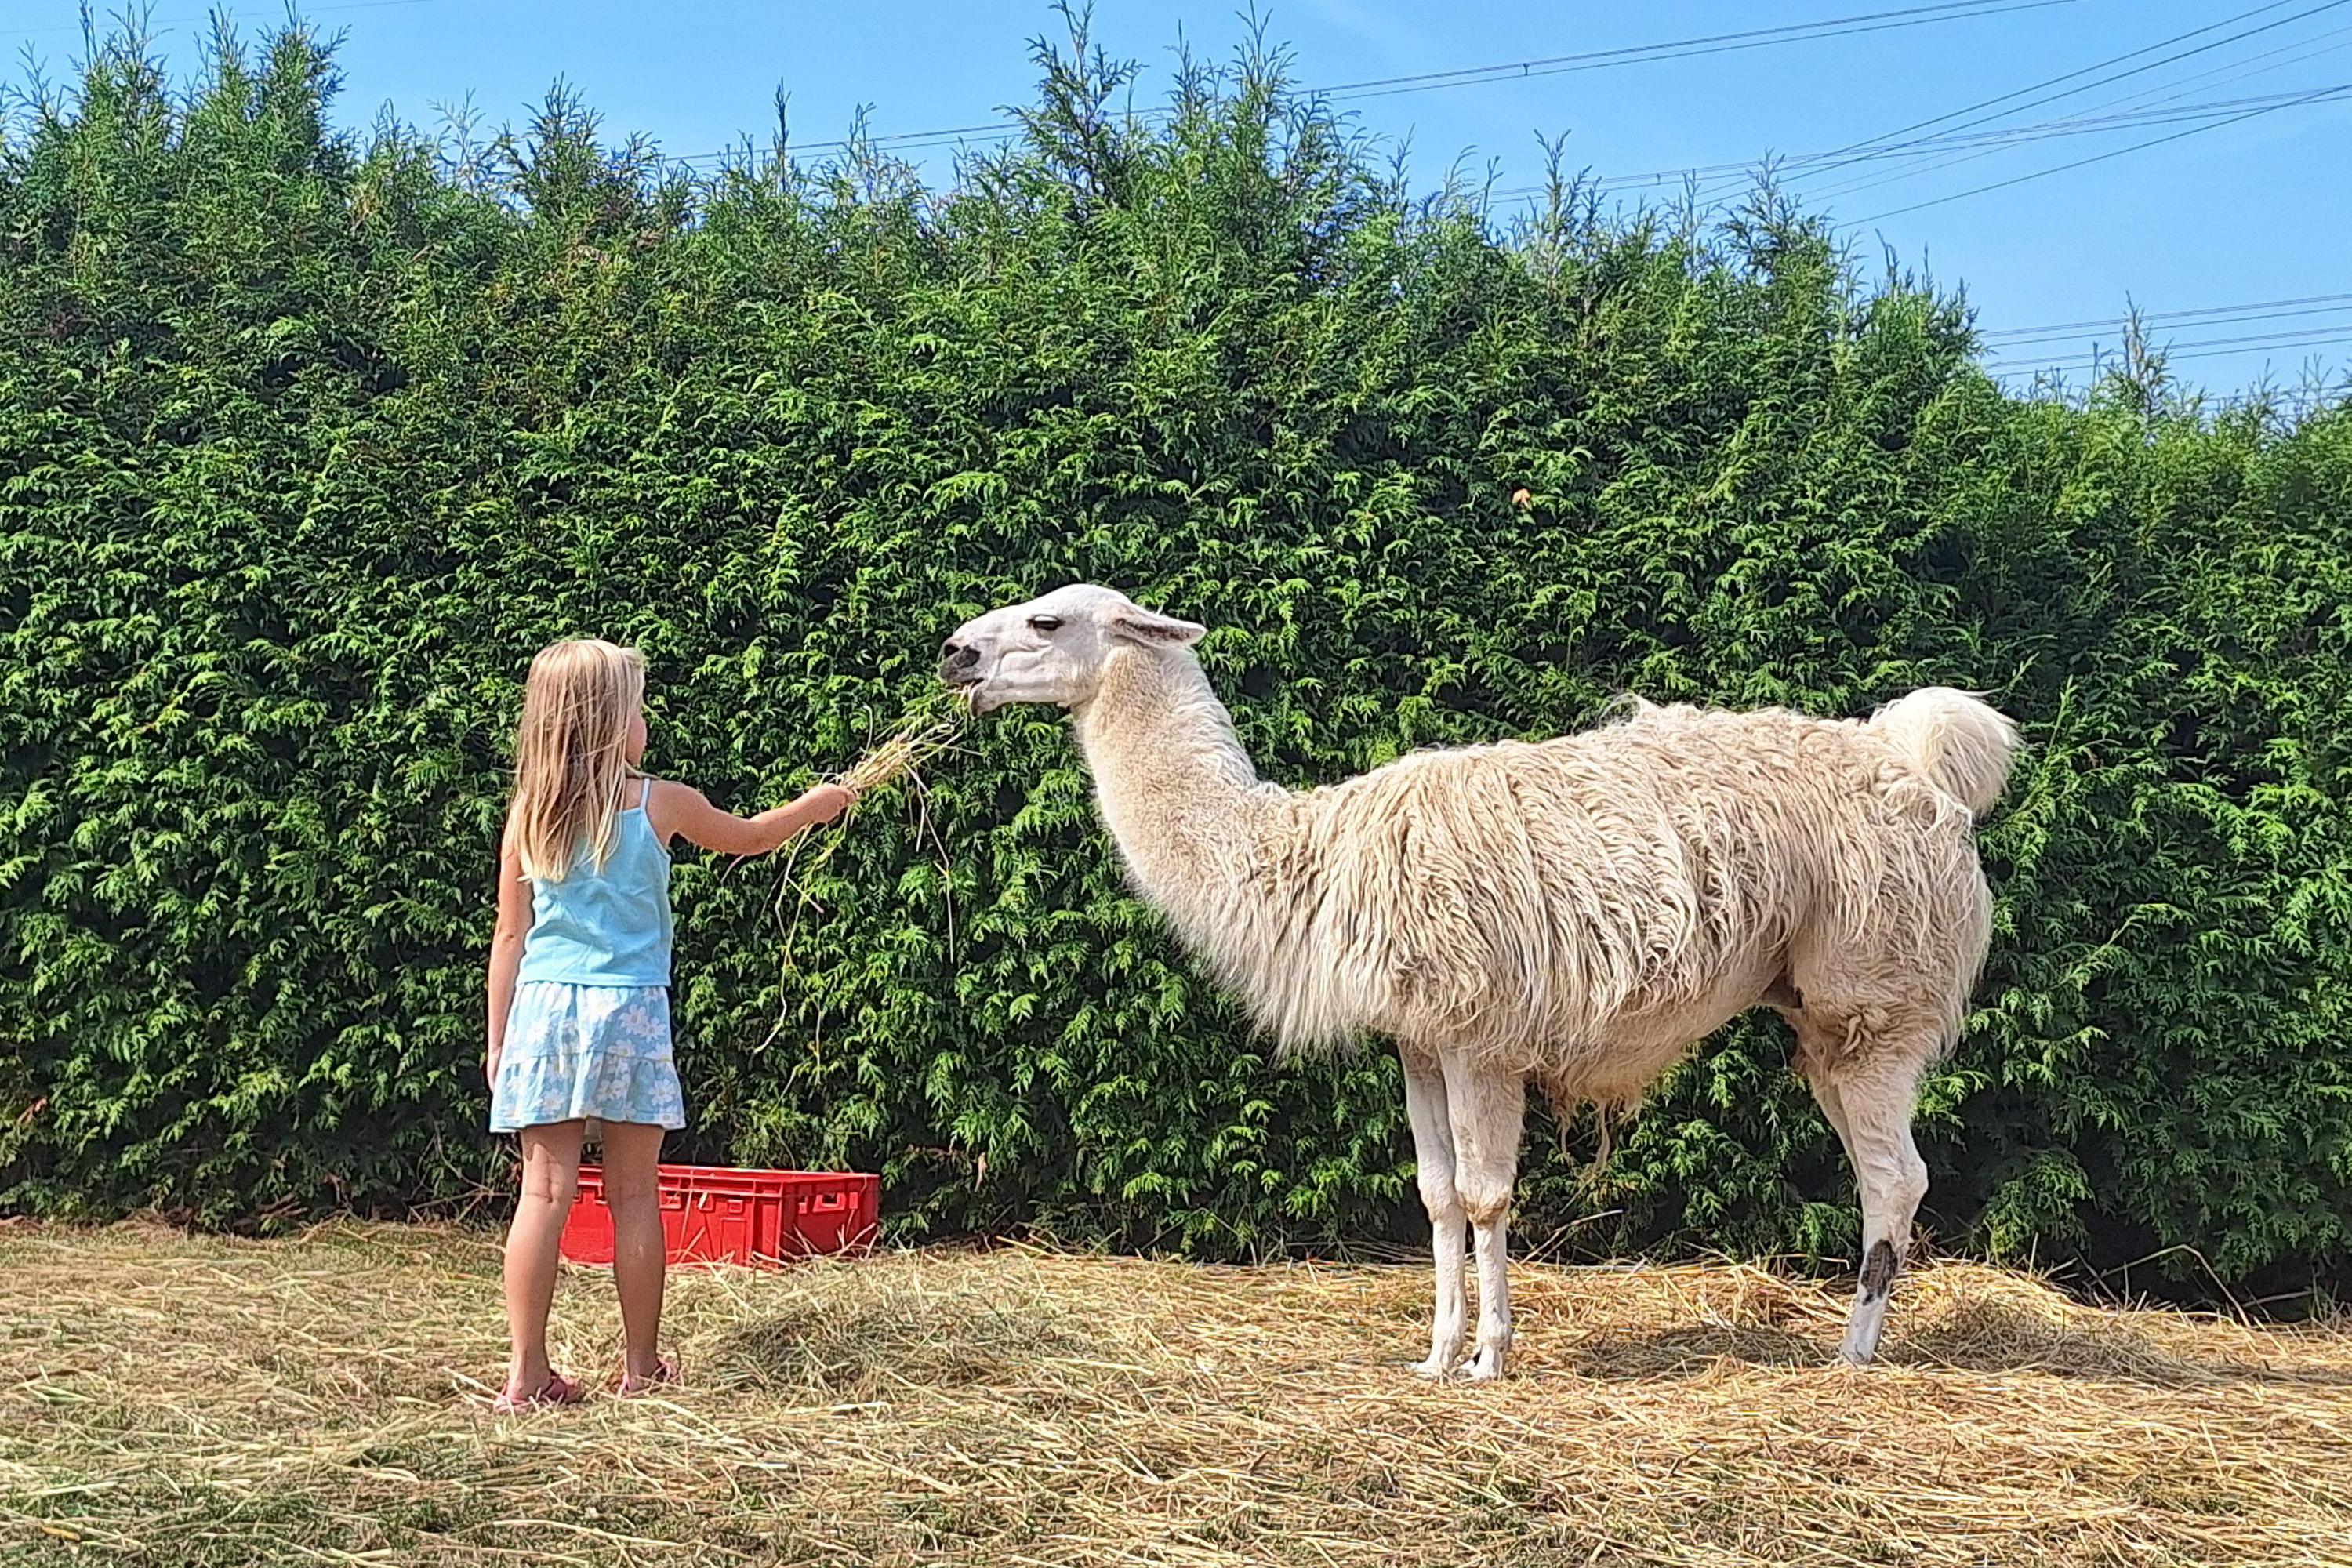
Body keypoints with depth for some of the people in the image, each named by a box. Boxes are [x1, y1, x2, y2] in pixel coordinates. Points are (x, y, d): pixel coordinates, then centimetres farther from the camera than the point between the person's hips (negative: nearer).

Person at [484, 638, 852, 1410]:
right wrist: (817, 805, 35)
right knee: (633, 1194, 6)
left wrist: (497, 1038, 13)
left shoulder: (528, 813, 3)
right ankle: (643, 1365, 15)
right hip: (630, 1007, -2)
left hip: (543, 1007, 2)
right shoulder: (657, 803, -1)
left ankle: (527, 1370, 0)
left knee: (545, 1190, 1)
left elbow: (510, 935, 5)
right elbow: (748, 837, 17)